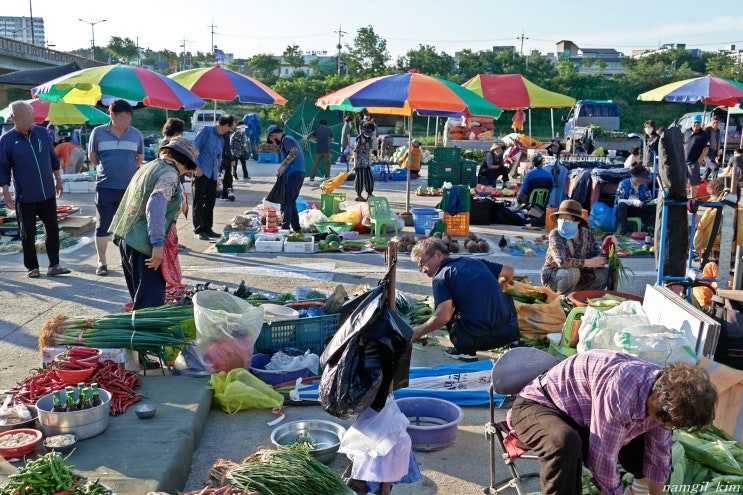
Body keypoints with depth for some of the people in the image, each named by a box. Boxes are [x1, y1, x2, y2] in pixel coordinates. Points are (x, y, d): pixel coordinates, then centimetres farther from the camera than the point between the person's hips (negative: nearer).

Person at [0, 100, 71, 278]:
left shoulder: (42, 132, 4)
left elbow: (53, 158, 15)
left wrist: (58, 180, 16)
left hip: (48, 194, 3)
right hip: (24, 197, -3)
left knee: (52, 228, 3)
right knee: (28, 234, 5)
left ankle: (54, 265, 10)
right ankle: (32, 267, 18)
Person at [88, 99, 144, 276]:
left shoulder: (136, 134, 2)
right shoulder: (98, 132, -1)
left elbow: (140, 157, 15)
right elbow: (92, 156, 10)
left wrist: (128, 170, 12)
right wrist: (105, 170, 10)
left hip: (130, 188, 1)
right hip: (105, 188, -1)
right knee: (103, 225, 2)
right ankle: (102, 262, 11)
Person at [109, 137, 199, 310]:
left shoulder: (147, 167, 18)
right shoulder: (169, 174, -10)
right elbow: (156, 205, -25)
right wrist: (158, 244, -25)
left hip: (124, 238, 9)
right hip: (144, 245, -9)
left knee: (140, 298, 20)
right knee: (151, 302, -6)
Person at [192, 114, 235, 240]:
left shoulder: (221, 140, 19)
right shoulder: (206, 130, -4)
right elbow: (195, 148, -10)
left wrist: (217, 174, 14)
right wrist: (196, 167, -16)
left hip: (213, 175, 7)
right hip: (201, 172, -7)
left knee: (210, 202, 9)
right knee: (199, 202, -2)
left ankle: (207, 229, 17)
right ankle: (199, 230, 1)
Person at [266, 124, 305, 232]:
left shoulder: (286, 139, -7)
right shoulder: (288, 139, 24)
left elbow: (294, 151, -25)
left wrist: (283, 165, -23)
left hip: (293, 174, -10)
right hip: (299, 173, 10)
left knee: (286, 202, -9)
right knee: (291, 202, 16)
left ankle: (285, 228, -12)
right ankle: (296, 228, 19)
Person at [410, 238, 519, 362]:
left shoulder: (440, 278, -3)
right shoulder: (476, 261, 15)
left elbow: (444, 316, -15)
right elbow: (509, 272, 25)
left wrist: (418, 332, -1)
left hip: (476, 340, -7)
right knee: (506, 299, 36)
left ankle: (467, 351, 4)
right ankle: (515, 340, 24)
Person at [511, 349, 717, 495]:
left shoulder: (663, 387, -11)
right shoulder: (620, 391, -39)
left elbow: (659, 455, 1)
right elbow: (603, 457, -31)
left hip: (584, 418, 8)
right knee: (565, 445, -40)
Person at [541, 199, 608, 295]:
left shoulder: (587, 234, -5)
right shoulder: (555, 234, -20)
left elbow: (599, 256, -7)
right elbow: (561, 261, -33)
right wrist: (590, 262, -29)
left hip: (579, 277, 5)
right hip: (553, 278, -5)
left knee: (605, 273, -12)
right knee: (573, 272, -34)